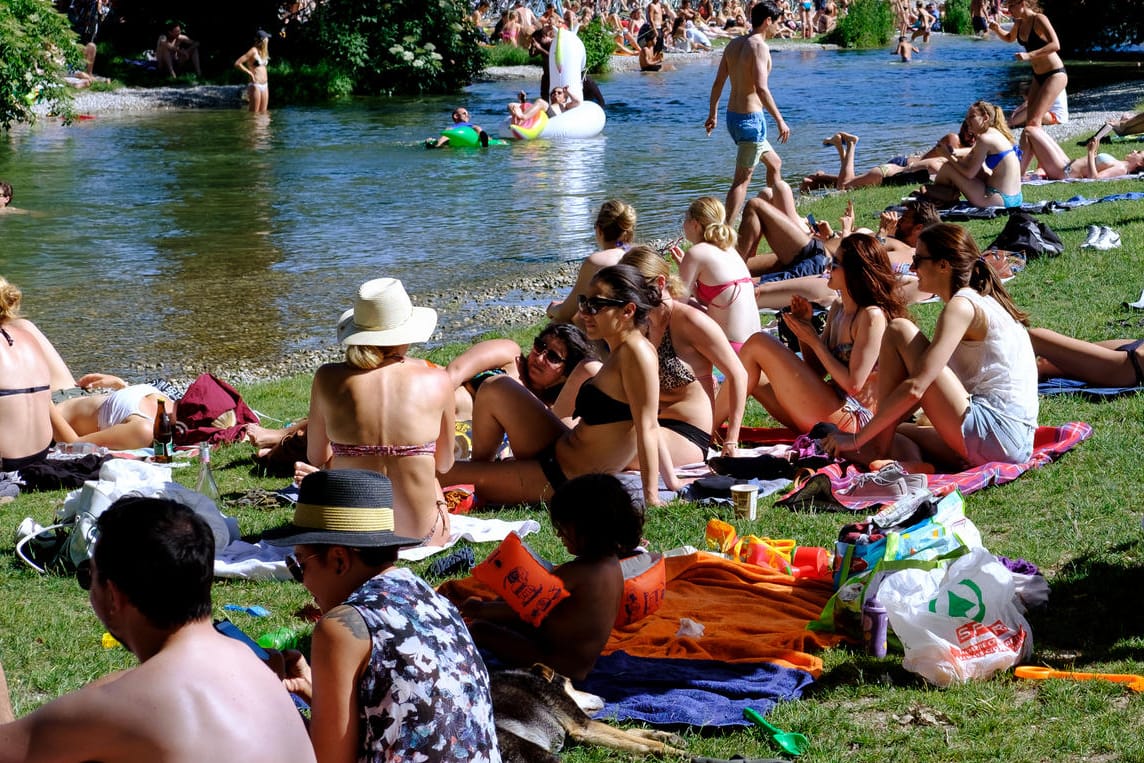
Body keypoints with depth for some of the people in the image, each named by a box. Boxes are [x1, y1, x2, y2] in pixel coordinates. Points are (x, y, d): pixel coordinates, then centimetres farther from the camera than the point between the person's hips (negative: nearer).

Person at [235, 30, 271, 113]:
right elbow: (237, 64, -17)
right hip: (255, 85, -8)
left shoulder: (263, 52, 12)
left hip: (264, 85, 8)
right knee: (254, 113, -5)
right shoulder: (253, 51, -11)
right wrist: (250, 73, -13)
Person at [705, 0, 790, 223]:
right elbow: (761, 88, -25)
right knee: (742, 179, -7)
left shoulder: (733, 44, 9)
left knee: (774, 163, 25)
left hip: (733, 115, 9)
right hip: (750, 118, -9)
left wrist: (713, 114, 22)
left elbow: (718, 83, 13)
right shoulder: (759, 46, -16)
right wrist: (780, 120, -20)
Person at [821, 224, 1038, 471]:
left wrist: (858, 438, -11)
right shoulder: (982, 302, 21)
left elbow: (915, 389, -18)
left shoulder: (961, 307, -9)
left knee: (898, 331, -6)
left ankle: (880, 449, -8)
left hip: (995, 436, -10)